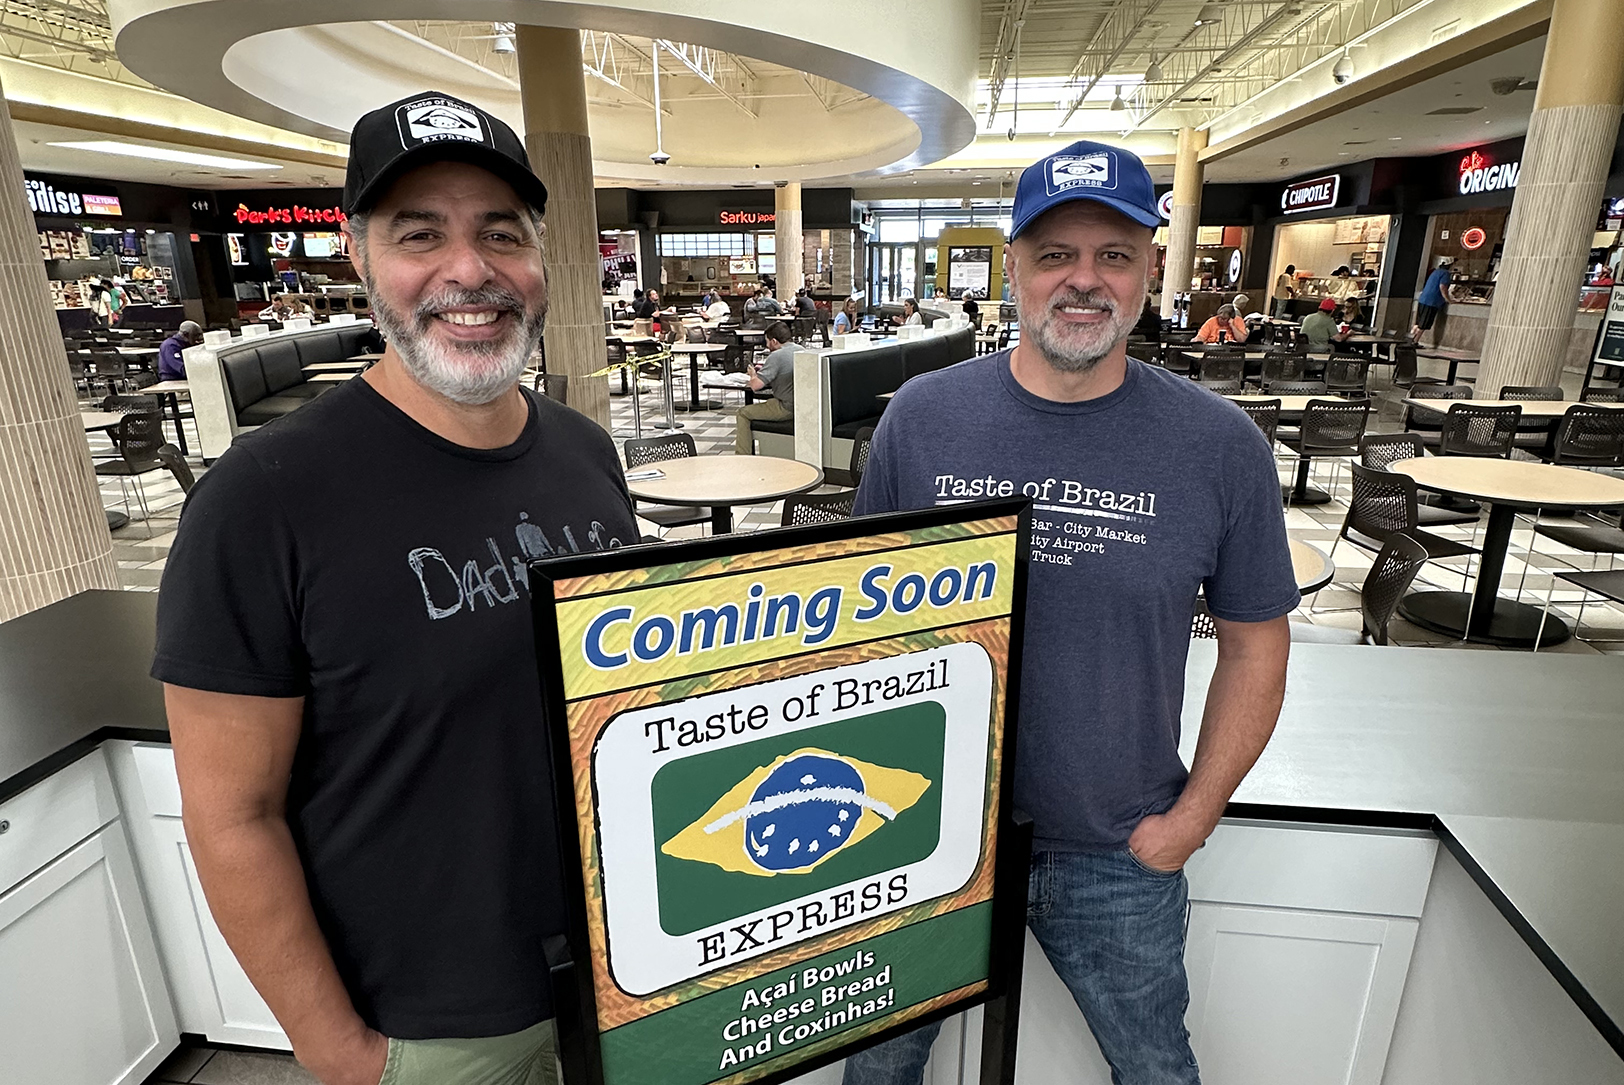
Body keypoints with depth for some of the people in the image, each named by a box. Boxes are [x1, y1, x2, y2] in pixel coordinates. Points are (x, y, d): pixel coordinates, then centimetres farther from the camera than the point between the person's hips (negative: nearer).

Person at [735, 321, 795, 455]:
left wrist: (753, 375, 4)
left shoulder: (776, 356, -16)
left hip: (787, 409, -9)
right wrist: (764, 369, 23)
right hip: (803, 406, 9)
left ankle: (742, 458, 5)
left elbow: (755, 386, -19)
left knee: (743, 414, 5)